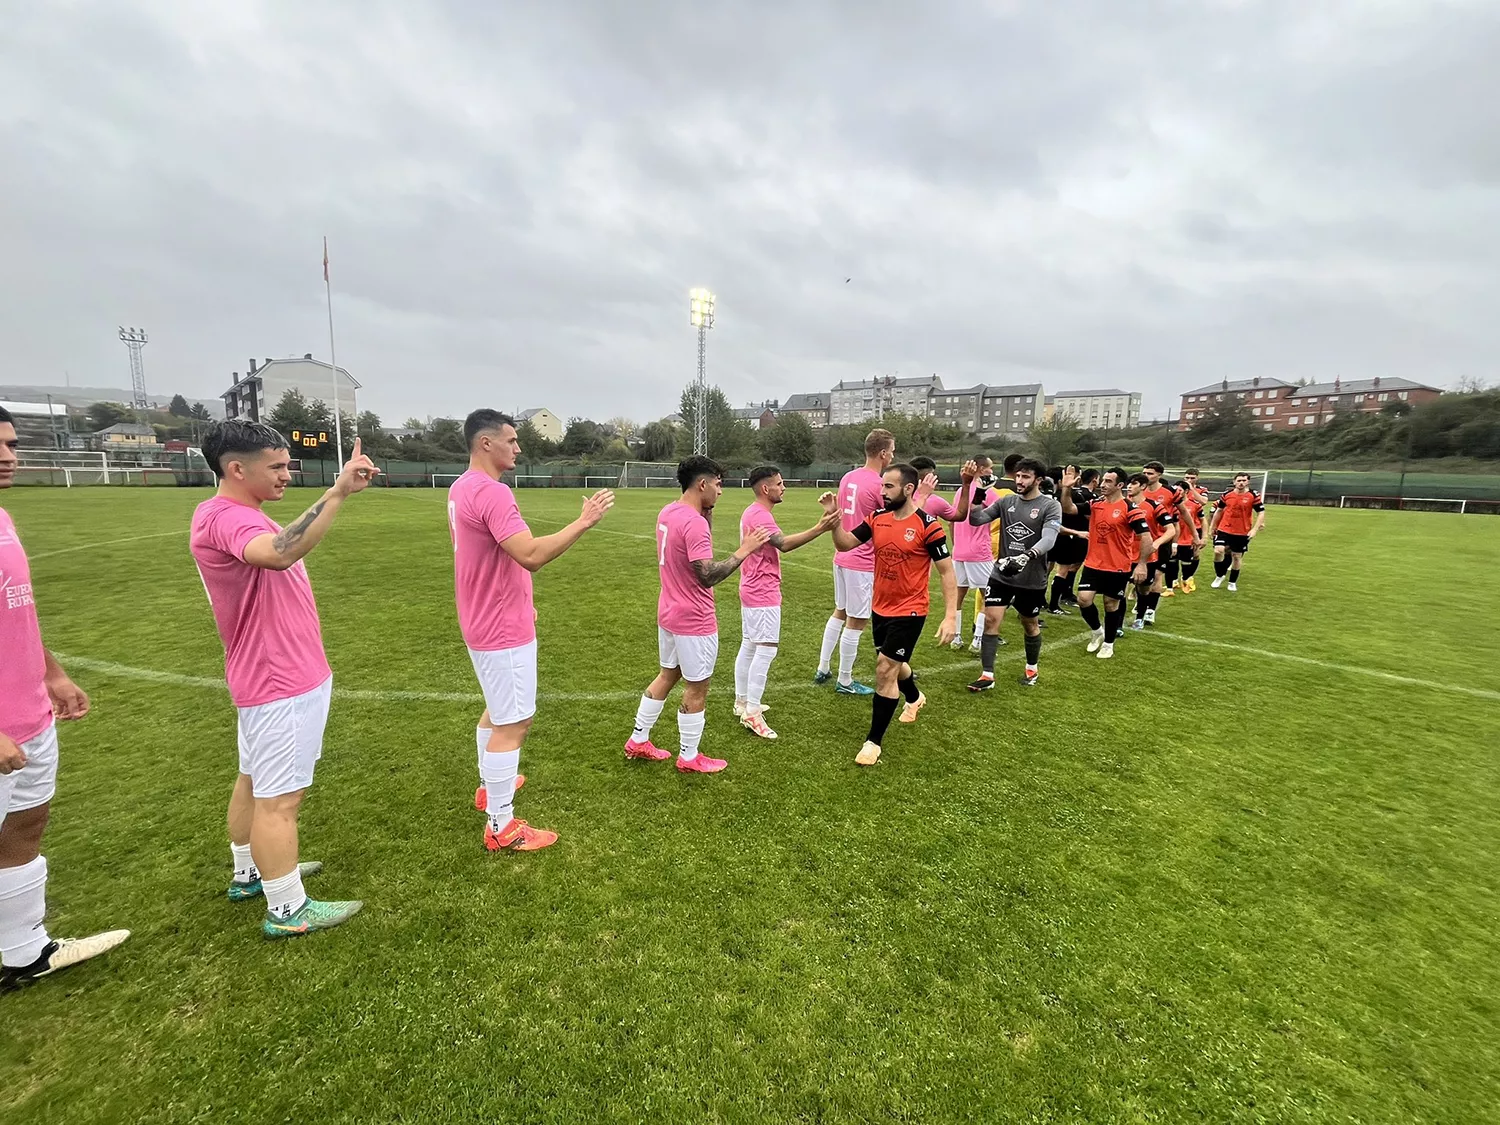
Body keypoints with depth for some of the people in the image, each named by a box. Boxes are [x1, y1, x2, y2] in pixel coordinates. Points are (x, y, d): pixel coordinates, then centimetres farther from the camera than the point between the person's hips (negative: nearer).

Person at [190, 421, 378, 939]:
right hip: (282, 683, -11)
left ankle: (251, 871, 40)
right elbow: (280, 554, -46)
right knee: (280, 796, 0)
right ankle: (287, 908, 13)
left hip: (275, 677, 11)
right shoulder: (225, 517, -23)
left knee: (255, 780, 23)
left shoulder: (238, 516, 11)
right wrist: (336, 492, -50)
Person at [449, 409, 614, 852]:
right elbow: (531, 555, -33)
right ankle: (500, 827, 9)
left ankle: (490, 786, 43)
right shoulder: (492, 492, -24)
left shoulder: (463, 488, 10)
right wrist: (584, 521, -28)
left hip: (486, 622, 11)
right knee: (513, 723, -1)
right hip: (503, 630, -11)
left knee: (498, 710, 25)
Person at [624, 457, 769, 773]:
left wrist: (706, 519, 7)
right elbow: (707, 576, -29)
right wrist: (743, 552, -24)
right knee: (697, 688, 6)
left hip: (669, 613, 9)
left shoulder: (667, 513, 6)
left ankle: (638, 740, 33)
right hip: (694, 621, -9)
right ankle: (689, 758, 20)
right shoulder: (694, 522, -24)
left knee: (668, 675, 23)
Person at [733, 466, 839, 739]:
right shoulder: (760, 515, -19)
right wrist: (820, 528, -37)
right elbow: (784, 544, -32)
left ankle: (742, 702, 26)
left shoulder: (754, 512, 15)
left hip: (754, 591, 11)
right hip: (762, 594, -11)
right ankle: (751, 714, -5)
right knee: (765, 650, -9)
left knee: (749, 647, 15)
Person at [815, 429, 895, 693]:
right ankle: (845, 681, 14)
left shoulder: (847, 477, 7)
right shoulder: (879, 486, -17)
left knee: (839, 613, 21)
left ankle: (822, 669, 28)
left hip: (842, 557, 8)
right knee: (856, 622, 3)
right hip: (863, 563, -8)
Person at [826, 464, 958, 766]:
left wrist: (950, 616, -20)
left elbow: (947, 572, -14)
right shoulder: (877, 518, -2)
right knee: (892, 665, 24)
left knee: (885, 670, -7)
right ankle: (914, 698, 57)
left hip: (909, 612, -6)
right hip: (879, 608, 7)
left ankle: (874, 741, 8)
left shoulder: (927, 525, -18)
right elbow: (845, 544, 0)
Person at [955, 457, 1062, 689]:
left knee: (1030, 625, 15)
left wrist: (1026, 557, -40)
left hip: (1032, 579, -2)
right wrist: (976, 498, -19)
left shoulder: (1051, 506, -9)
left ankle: (1031, 669, 39)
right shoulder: (1006, 502, 3)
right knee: (990, 619, -6)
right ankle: (987, 675, 3)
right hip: (1001, 574, 3)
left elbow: (1048, 539, -23)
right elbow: (975, 519, -3)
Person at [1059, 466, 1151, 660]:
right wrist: (1067, 489, -14)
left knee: (1112, 605, 8)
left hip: (1118, 567, -4)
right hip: (1093, 564, 4)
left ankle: (1108, 644, 27)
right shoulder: (1095, 504, 3)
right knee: (1083, 599, -5)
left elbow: (1146, 537, -14)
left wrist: (1142, 564, -20)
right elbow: (1068, 509, 1)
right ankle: (1097, 631, 23)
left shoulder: (1130, 509, -13)